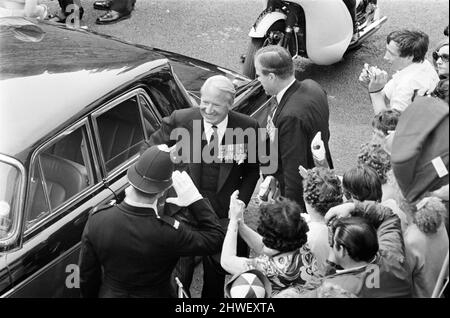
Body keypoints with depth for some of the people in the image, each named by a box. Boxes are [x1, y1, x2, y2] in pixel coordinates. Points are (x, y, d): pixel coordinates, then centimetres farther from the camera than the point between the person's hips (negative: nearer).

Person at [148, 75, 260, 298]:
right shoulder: (180, 120, -12)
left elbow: (252, 169, 2)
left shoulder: (248, 127, -10)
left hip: (223, 212, 1)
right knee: (180, 270, 9)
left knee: (217, 271, 19)